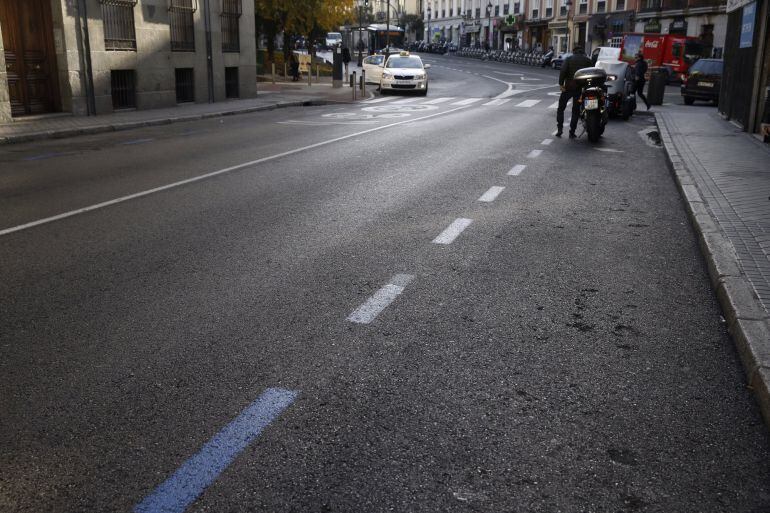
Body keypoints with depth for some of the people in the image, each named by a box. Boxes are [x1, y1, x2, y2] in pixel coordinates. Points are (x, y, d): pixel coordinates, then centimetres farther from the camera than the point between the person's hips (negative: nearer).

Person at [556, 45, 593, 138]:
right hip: (581, 88, 2)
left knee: (560, 109, 10)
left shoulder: (568, 59, 5)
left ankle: (559, 129, 1)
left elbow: (563, 71, -10)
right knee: (576, 111, 9)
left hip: (569, 87, -2)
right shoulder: (588, 60, 10)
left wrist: (561, 83, -11)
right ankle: (572, 132, 6)